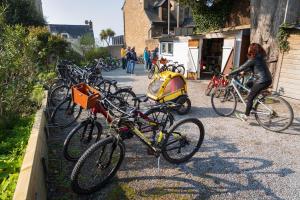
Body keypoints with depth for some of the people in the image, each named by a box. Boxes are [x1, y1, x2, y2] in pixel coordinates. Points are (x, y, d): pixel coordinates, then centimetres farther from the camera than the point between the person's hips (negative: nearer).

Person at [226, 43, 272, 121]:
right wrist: (244, 72, 28)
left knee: (250, 98, 0)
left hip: (262, 81, -9)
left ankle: (246, 116, 8)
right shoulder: (260, 57, 15)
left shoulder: (253, 59, -11)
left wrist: (229, 74, -5)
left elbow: (241, 68, -10)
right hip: (268, 80, 10)